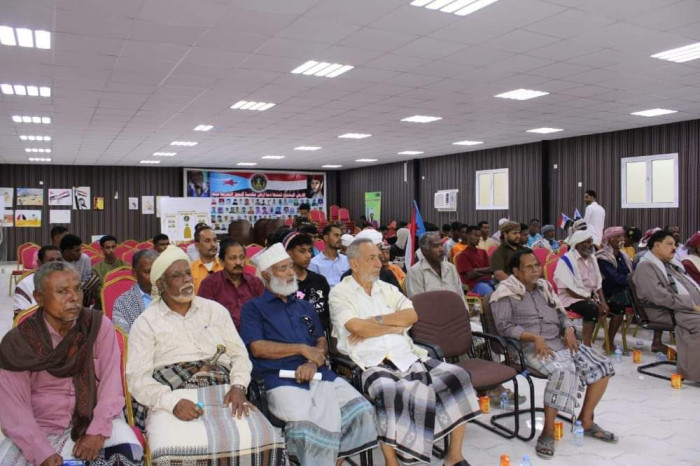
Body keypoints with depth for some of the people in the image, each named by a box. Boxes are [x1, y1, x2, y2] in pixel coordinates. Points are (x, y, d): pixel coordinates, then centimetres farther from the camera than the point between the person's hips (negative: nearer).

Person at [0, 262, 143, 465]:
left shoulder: (100, 325, -7)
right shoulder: (16, 342, -8)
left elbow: (111, 382, -9)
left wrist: (98, 432, -21)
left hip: (94, 419, 0)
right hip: (40, 428, 1)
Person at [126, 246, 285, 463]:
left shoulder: (215, 310, 16)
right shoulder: (146, 322, 7)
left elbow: (239, 354, 13)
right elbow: (137, 377, -2)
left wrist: (238, 387, -7)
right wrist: (173, 403, -18)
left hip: (222, 392, 2)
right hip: (173, 396, -2)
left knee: (260, 439, -23)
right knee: (178, 449, -32)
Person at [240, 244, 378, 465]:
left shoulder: (305, 306, 25)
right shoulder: (253, 308, 9)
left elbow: (322, 342, 16)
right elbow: (258, 348, -4)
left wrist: (314, 363, -7)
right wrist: (303, 349, -3)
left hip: (319, 374, 5)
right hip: (282, 379, -5)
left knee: (360, 409, -17)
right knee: (310, 421, -33)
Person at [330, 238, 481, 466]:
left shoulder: (387, 289, 19)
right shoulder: (340, 293, 3)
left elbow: (412, 315, 3)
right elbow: (357, 328, -13)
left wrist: (374, 321, -7)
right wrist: (395, 327, -1)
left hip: (408, 356, 6)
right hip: (374, 364, -6)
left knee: (457, 376, -11)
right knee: (392, 394, -38)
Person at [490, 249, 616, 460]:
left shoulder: (544, 287, 19)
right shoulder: (506, 293, -4)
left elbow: (561, 314, 21)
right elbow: (504, 327, -13)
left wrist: (569, 330, -1)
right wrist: (534, 336, -23)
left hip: (561, 342, 8)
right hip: (533, 347, -8)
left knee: (602, 366, -4)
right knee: (564, 371, -34)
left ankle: (586, 421, 9)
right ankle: (548, 432, -22)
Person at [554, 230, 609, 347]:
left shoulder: (591, 258, 12)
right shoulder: (566, 260, -14)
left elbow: (598, 283, 11)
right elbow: (570, 290, -19)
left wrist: (602, 302, -6)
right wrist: (593, 301, -20)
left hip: (591, 297, 8)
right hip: (571, 299, -8)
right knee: (592, 308, -34)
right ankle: (586, 345, -29)